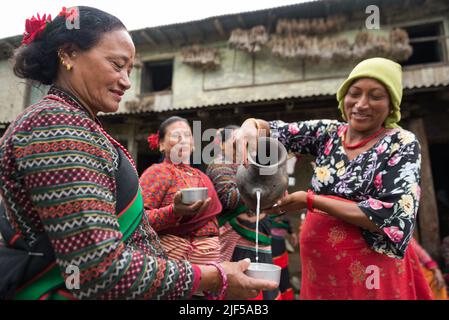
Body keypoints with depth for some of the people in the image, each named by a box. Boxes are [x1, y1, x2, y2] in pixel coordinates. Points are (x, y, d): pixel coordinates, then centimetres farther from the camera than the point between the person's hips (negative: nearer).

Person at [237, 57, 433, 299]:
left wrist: (310, 201, -19)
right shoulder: (327, 132, 2)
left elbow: (394, 217, -18)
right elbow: (275, 131, -4)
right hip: (318, 267, 4)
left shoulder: (402, 144, -8)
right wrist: (251, 125, -27)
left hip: (370, 271, -3)